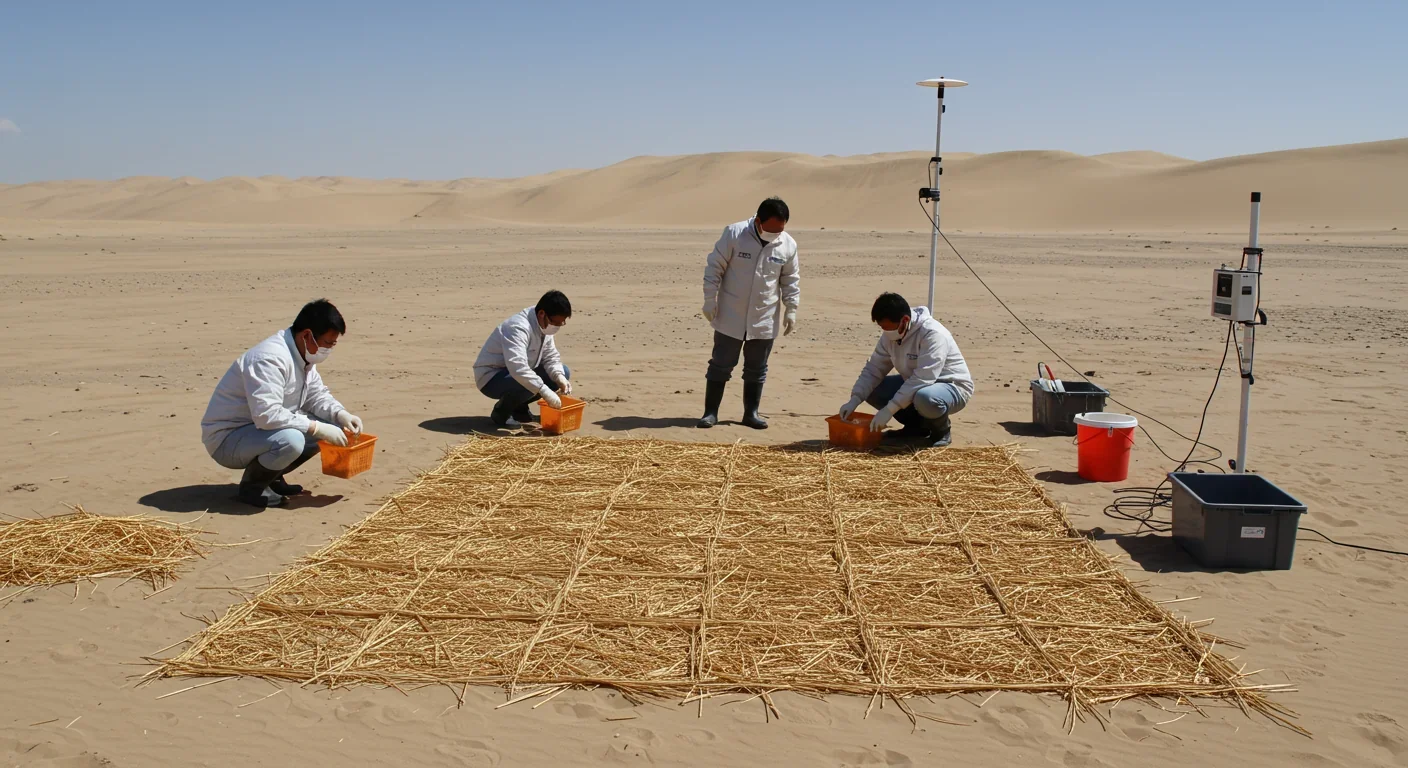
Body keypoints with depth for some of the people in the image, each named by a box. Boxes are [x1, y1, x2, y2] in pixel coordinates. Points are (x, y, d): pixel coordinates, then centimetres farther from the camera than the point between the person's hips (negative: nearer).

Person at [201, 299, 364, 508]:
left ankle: (272, 476, 10)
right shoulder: (270, 358, -28)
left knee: (329, 426, -2)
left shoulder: (304, 355, 2)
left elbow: (317, 395, 13)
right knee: (290, 440, -35)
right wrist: (317, 428, -31)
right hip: (227, 438, -9)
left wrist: (340, 414, -7)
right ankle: (252, 485, -6)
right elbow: (266, 415, -35)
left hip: (261, 429, 9)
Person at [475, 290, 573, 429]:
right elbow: (517, 367, -43)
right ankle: (501, 412, -7)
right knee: (530, 384, -37)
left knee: (563, 372, 0)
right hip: (491, 377, -9)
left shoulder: (544, 325, -3)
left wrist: (560, 377, -20)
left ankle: (519, 407, 9)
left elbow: (551, 357, 1)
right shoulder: (518, 328, -31)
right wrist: (545, 391, -45)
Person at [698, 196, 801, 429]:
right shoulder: (734, 234, -13)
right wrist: (710, 300, -9)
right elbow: (714, 267, -8)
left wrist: (791, 310, 4)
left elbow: (791, 280, 8)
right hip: (730, 317, -3)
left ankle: (751, 413, 23)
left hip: (765, 320, 3)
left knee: (756, 369, 11)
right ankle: (711, 412, 13)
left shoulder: (788, 245, -4)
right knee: (721, 365, 4)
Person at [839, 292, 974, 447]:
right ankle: (917, 424, 9)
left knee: (924, 398, -41)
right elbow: (874, 369, -3)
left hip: (951, 387, -8)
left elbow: (923, 379, -36)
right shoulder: (890, 334, -7)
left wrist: (889, 409, -38)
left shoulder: (932, 334, -29)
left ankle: (942, 429, -6)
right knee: (871, 390, -7)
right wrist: (854, 400, -17)